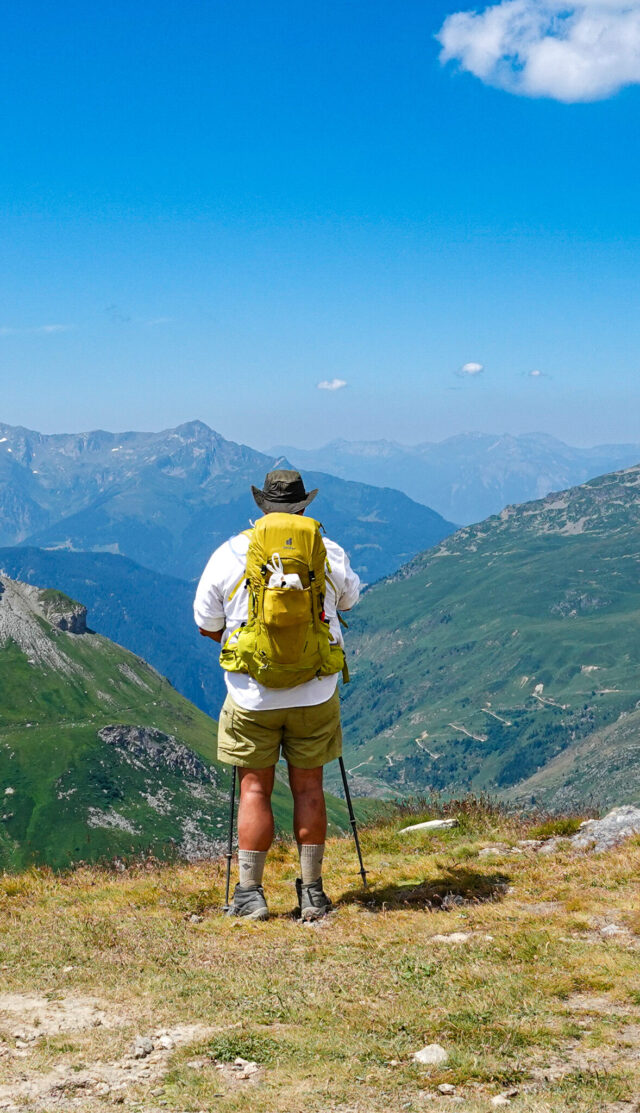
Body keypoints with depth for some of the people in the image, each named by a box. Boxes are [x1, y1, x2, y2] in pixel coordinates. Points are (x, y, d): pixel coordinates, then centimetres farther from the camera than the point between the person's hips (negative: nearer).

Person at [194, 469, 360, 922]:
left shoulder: (229, 555, -3)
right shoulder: (329, 554, 0)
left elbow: (207, 625, 4)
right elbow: (349, 599, 20)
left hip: (253, 694, -1)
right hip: (315, 693, 1)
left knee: (255, 790, 7)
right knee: (308, 788, 9)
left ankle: (249, 893, 10)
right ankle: (312, 892, 14)